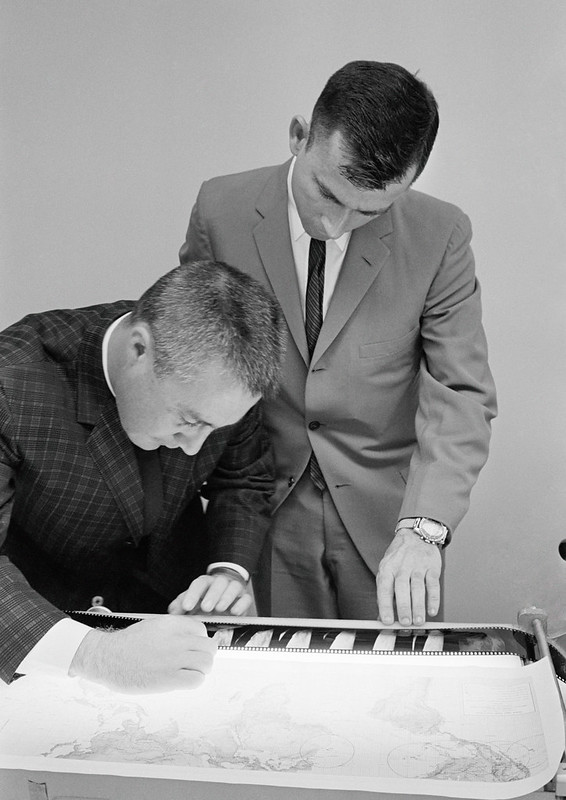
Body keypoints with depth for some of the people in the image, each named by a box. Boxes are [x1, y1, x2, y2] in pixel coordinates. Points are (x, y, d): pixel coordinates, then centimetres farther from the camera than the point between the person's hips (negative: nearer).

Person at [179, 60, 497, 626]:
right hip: (265, 514, 1)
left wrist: (423, 527, -27)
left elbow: (461, 396, -14)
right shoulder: (220, 209, -8)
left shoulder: (440, 235, -12)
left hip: (384, 515, 0)